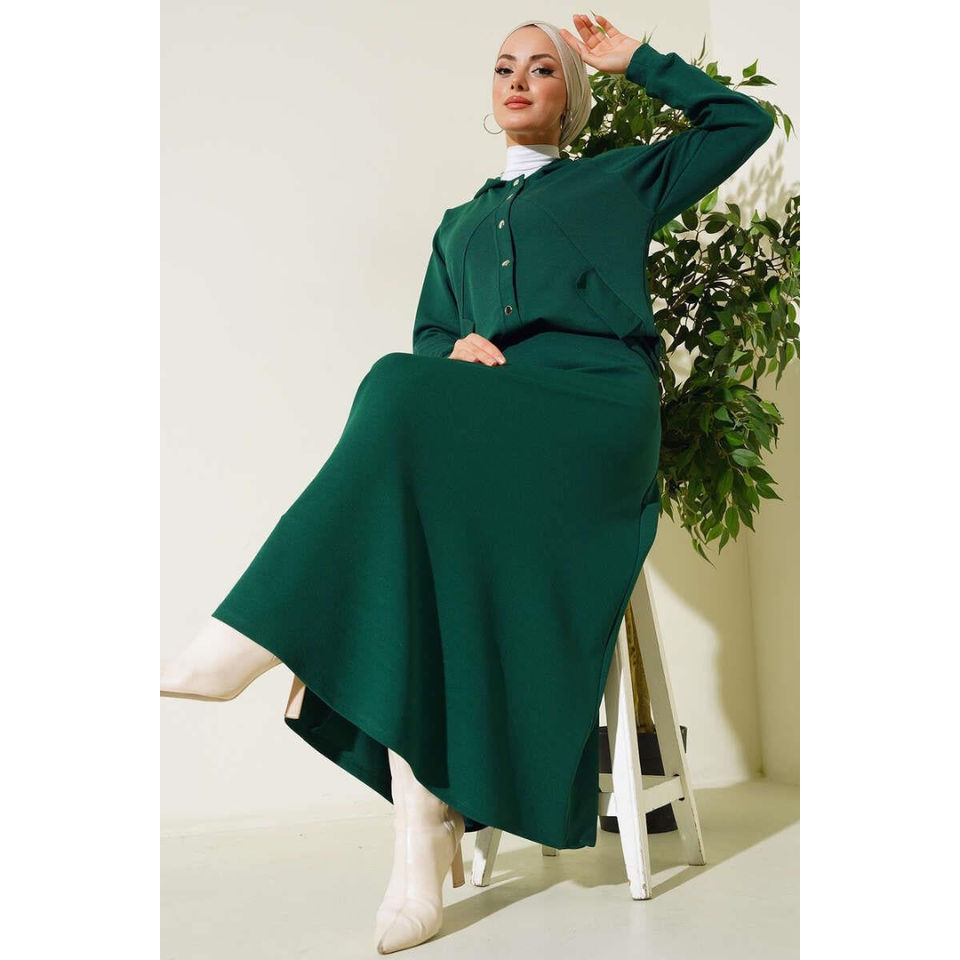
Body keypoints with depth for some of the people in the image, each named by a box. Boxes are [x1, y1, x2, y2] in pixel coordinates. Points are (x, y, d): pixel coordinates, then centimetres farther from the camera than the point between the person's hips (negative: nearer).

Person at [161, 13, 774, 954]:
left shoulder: (617, 182, 25)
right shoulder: (459, 225, 33)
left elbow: (744, 122, 24)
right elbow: (427, 336, 24)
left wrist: (639, 61, 25)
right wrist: (459, 345, 0)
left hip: (595, 413, -3)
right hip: (479, 421, 3)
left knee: (403, 397, -32)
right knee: (424, 546, -31)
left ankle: (265, 630, -29)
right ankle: (425, 838, -34)